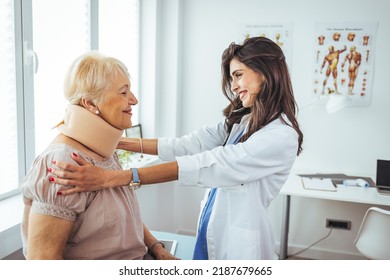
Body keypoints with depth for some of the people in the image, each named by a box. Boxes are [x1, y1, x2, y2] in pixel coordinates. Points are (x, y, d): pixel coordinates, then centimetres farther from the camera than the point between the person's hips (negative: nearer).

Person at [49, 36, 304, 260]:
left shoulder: (281, 137, -21)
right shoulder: (240, 121, 5)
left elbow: (203, 166, -30)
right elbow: (188, 145, -2)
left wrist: (109, 178, -33)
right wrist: (118, 141, -7)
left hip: (239, 242, -6)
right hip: (211, 235, 6)